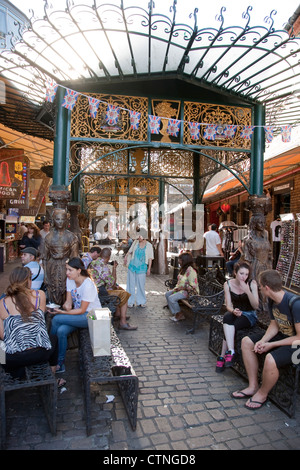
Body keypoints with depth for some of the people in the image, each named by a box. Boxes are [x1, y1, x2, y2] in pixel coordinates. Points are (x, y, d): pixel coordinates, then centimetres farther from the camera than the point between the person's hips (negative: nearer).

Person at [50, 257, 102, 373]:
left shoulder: (88, 285, -25)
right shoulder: (70, 280, -1)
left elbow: (82, 310, -20)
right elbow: (68, 301, 1)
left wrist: (63, 312, -26)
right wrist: (66, 306, -22)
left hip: (91, 316, -7)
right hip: (78, 312, 7)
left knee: (56, 319, -20)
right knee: (61, 331, -22)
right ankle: (60, 363, -6)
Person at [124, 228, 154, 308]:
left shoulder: (149, 245, -2)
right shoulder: (135, 242, 3)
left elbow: (150, 258, 2)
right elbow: (130, 251, 15)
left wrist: (149, 269, -2)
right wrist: (126, 257, -2)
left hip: (142, 268, -2)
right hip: (132, 266, 2)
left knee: (141, 285, 2)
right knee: (131, 284, 5)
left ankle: (141, 302, 16)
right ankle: (130, 302, 15)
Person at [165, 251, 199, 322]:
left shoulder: (191, 270, -24)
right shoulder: (183, 268, 8)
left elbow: (193, 286, -26)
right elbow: (179, 281, 18)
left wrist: (183, 288, -21)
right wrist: (176, 288, 3)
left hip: (189, 292, -11)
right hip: (181, 289, 11)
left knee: (171, 298, -22)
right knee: (167, 294, 4)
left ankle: (180, 315, -2)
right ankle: (175, 314, 4)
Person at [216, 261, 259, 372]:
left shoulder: (252, 283, -11)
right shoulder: (228, 284, -4)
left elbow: (256, 306, -14)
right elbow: (228, 305, -5)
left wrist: (247, 291, -29)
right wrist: (233, 311, -29)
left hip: (249, 315, -2)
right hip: (235, 312, 2)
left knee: (231, 326, -31)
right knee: (227, 317, -35)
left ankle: (222, 357, -21)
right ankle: (230, 351, -39)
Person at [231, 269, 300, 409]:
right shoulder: (272, 300, -5)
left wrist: (271, 345, -22)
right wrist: (263, 341, -12)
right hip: (282, 335, 9)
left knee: (271, 359, -33)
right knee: (246, 342, 2)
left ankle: (262, 394, -1)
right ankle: (253, 386, 11)